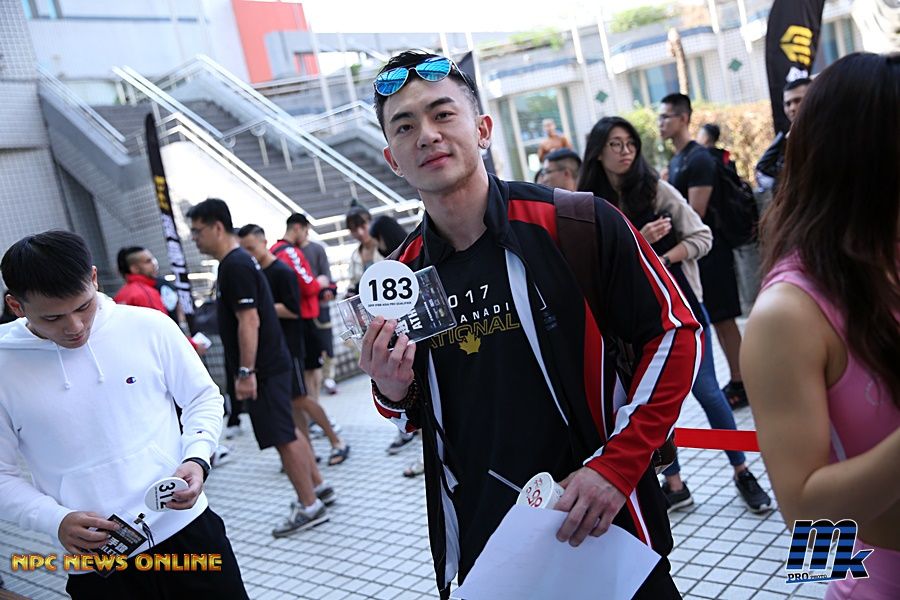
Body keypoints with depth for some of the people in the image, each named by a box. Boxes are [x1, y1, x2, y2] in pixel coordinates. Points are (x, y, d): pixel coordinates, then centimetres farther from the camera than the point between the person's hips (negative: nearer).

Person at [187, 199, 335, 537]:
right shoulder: (238, 261, 15)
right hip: (271, 363, 10)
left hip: (262, 368, -10)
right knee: (288, 431, 17)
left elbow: (249, 322, -23)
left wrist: (246, 372, -23)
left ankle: (309, 507, 6)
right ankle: (318, 487, 28)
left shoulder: (235, 266, -17)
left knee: (282, 437, -3)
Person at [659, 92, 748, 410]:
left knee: (723, 318, -2)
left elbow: (695, 214, -19)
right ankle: (737, 380, 22)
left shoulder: (698, 159, -15)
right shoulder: (676, 160, 14)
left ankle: (739, 384, 6)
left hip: (708, 251, -9)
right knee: (715, 319, 13)